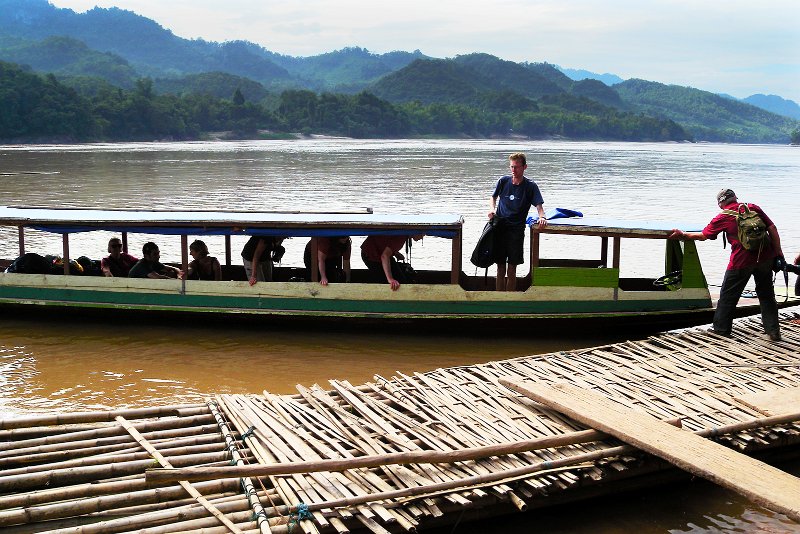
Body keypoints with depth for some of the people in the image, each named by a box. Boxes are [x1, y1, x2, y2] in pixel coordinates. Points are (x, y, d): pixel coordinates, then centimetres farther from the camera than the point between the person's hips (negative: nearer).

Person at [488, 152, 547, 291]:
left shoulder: (530, 186, -3)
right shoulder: (504, 181, 3)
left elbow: (539, 205, -9)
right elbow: (493, 197, 20)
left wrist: (542, 217, -29)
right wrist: (492, 209, 0)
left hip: (516, 229, -2)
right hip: (500, 226, 2)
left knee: (512, 270, 0)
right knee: (500, 268, 4)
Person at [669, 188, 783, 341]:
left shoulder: (723, 217, -1)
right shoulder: (754, 208, 6)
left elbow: (703, 235, 7)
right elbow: (772, 229, 2)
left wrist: (683, 235, 21)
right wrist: (778, 253, 6)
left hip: (741, 261, -3)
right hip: (765, 257, 4)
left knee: (728, 295, 11)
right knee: (766, 294, 14)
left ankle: (721, 329, 18)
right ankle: (773, 331, 11)